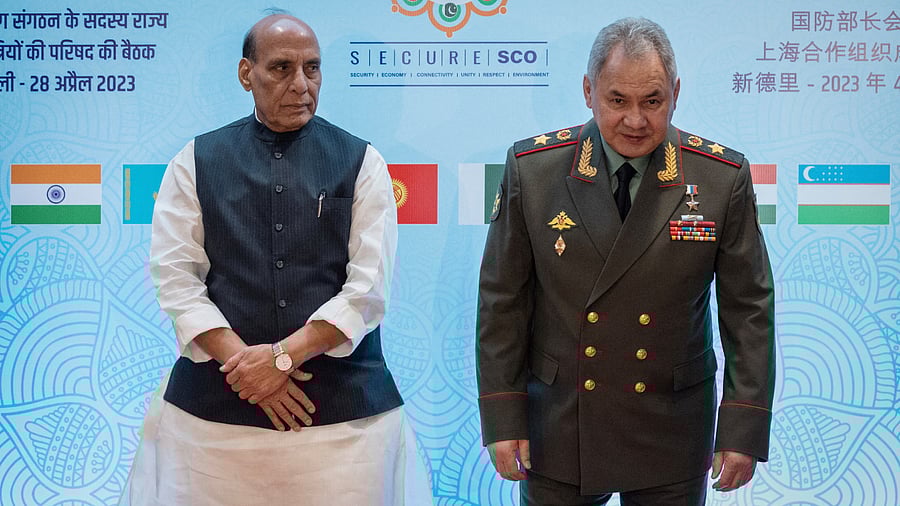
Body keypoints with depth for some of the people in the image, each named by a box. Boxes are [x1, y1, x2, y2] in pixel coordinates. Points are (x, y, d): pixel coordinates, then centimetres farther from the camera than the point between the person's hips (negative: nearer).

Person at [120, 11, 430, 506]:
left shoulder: (361, 163, 4)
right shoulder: (195, 163, 6)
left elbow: (369, 285, -4)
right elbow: (176, 279, -1)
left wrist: (284, 355, -12)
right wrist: (244, 363, -11)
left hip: (344, 404, 0)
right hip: (215, 405, 1)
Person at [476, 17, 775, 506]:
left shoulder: (723, 177, -8)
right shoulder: (532, 168, -7)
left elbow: (748, 310, -3)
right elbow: (503, 301, -2)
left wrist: (744, 429, -7)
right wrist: (502, 419, -4)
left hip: (671, 438, 0)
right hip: (558, 430, 0)